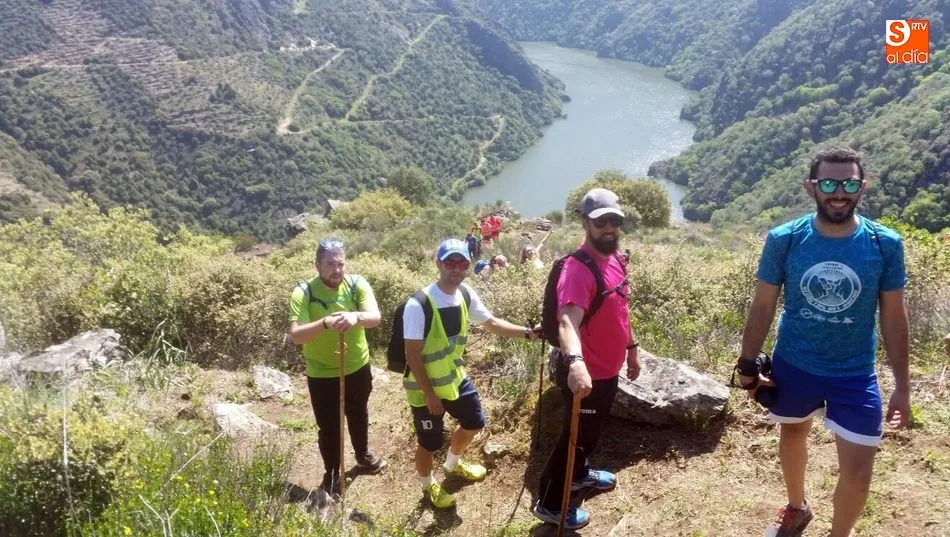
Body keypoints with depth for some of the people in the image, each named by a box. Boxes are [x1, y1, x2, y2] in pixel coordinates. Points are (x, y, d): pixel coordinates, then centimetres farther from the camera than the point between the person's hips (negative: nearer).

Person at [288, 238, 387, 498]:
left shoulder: (357, 284, -13)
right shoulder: (303, 293, -20)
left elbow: (375, 317, -27)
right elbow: (296, 335, -29)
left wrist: (356, 316, -49)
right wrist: (325, 323, -46)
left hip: (357, 368, 3)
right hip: (322, 375, -3)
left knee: (359, 416, 26)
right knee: (329, 428, 10)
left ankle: (363, 457, 52)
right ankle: (331, 475, 34)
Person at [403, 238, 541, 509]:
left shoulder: (466, 294, -8)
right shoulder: (418, 305, -29)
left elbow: (492, 323, 5)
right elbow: (412, 355, -24)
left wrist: (528, 332, -6)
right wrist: (430, 394, -21)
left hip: (455, 377, 7)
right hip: (425, 387, -7)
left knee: (474, 422, 23)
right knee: (430, 442, 10)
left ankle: (453, 463, 53)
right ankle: (428, 485, 41)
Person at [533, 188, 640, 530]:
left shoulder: (615, 258, 2)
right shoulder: (578, 269, -28)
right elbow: (567, 321, -44)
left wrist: (631, 347, 23)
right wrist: (575, 362, -60)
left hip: (608, 370, 9)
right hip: (586, 374, -9)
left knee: (592, 431, 28)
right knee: (576, 435, 7)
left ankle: (579, 473, 53)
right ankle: (550, 503, 25)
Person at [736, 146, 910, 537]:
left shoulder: (885, 245, -14)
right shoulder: (784, 240, -15)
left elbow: (894, 317, -5)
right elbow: (762, 306, -6)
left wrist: (902, 386, -2)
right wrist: (748, 366, -2)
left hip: (856, 376, 0)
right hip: (793, 367, 1)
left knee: (857, 472, 1)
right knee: (792, 437, 23)